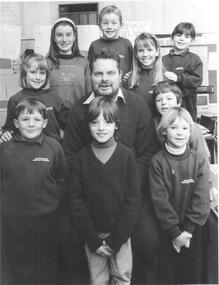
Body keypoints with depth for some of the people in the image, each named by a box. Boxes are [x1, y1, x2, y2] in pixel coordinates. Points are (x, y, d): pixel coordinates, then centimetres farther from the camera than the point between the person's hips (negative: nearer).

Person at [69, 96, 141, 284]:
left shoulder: (127, 156, -7)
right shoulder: (81, 157, -4)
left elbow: (133, 200, -8)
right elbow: (77, 200, -5)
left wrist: (115, 240, -11)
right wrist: (94, 240, -9)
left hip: (120, 233, 0)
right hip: (92, 233, 1)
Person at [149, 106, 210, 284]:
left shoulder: (199, 161, -5)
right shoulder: (158, 162, -10)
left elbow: (201, 199, -8)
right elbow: (160, 199, -12)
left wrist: (188, 230, -14)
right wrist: (175, 232, -15)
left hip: (191, 230, 1)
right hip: (167, 230, -1)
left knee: (189, 270, 15)